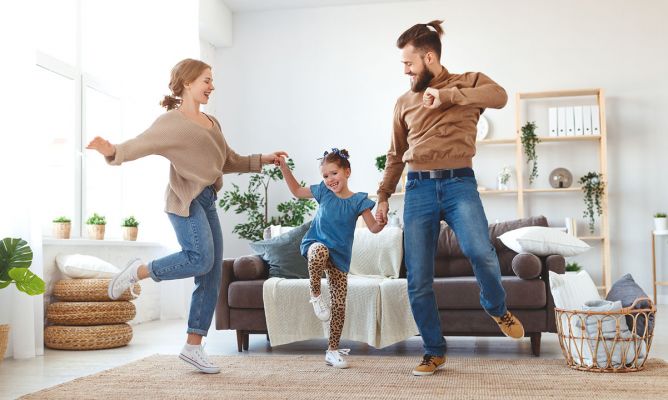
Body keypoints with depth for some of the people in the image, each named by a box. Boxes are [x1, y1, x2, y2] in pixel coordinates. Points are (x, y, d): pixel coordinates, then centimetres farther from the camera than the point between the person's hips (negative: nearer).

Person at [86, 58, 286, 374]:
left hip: (208, 200, 8)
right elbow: (139, 145, -15)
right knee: (200, 258, -25)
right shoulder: (171, 121, -3)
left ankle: (193, 347, 10)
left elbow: (230, 161, 27)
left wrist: (263, 160, 21)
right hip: (185, 200, -8)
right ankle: (138, 272, 0)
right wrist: (112, 151, -35)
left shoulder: (212, 123, 20)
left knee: (211, 278, 3)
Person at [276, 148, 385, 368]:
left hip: (339, 256, 1)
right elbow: (297, 191, 16)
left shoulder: (357, 200, -5)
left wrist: (382, 222, -27)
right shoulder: (323, 192, 1)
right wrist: (284, 167, 9)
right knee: (320, 251, -41)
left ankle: (333, 350, 16)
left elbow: (373, 228, -5)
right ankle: (315, 295, -16)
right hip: (316, 243, 0)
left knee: (339, 305, 0)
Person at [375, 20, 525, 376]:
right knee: (418, 282, 0)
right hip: (418, 189, 3)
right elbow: (395, 155, 23)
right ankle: (434, 352, 18)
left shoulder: (468, 82, 8)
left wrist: (447, 95, -17)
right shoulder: (404, 102, 17)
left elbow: (499, 96, -15)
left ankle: (497, 309, 6)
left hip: (459, 183, -3)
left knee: (480, 252, -27)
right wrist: (382, 196, 21)